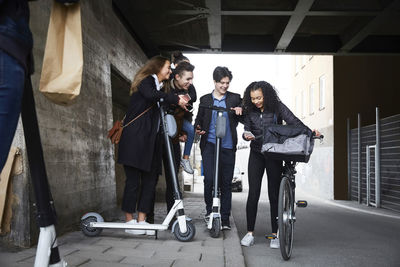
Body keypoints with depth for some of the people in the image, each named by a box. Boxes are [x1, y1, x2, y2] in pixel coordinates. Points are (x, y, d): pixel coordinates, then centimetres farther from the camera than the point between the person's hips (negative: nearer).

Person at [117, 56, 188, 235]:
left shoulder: (160, 88, 24)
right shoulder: (146, 81, 1)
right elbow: (150, 95, -22)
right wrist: (175, 99, -16)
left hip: (150, 141, 8)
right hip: (135, 138, -8)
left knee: (150, 180, 3)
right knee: (133, 180, -6)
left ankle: (141, 220, 8)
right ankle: (129, 221, 2)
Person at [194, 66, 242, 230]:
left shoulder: (235, 98, 11)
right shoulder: (205, 100, 13)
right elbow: (199, 119, 17)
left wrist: (240, 111, -11)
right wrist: (198, 129, -4)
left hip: (228, 146, 1)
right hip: (209, 144, 0)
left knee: (226, 183, 4)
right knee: (209, 178, -17)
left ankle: (225, 219, 14)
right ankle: (209, 209, 8)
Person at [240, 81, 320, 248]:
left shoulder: (277, 107, -5)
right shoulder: (250, 111, 3)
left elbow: (293, 121, -13)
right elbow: (247, 130, 5)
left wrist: (309, 132, -30)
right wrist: (246, 135, -19)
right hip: (256, 154, 2)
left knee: (274, 194, -1)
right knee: (253, 193, -4)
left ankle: (275, 235, 8)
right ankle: (249, 233, 5)